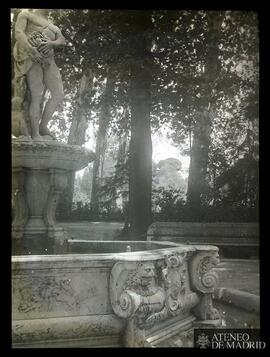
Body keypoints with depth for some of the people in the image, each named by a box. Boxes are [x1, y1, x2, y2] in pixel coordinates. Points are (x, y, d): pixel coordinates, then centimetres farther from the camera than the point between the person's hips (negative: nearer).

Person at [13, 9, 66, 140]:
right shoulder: (26, 14, 13)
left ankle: (43, 126, -3)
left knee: (59, 94, -9)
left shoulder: (53, 27, 29)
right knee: (37, 96, -17)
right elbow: (18, 32, -5)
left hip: (47, 61, 6)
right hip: (31, 58, -6)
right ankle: (35, 134, -19)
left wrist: (51, 44, -15)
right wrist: (31, 49, -24)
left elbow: (62, 41, 9)